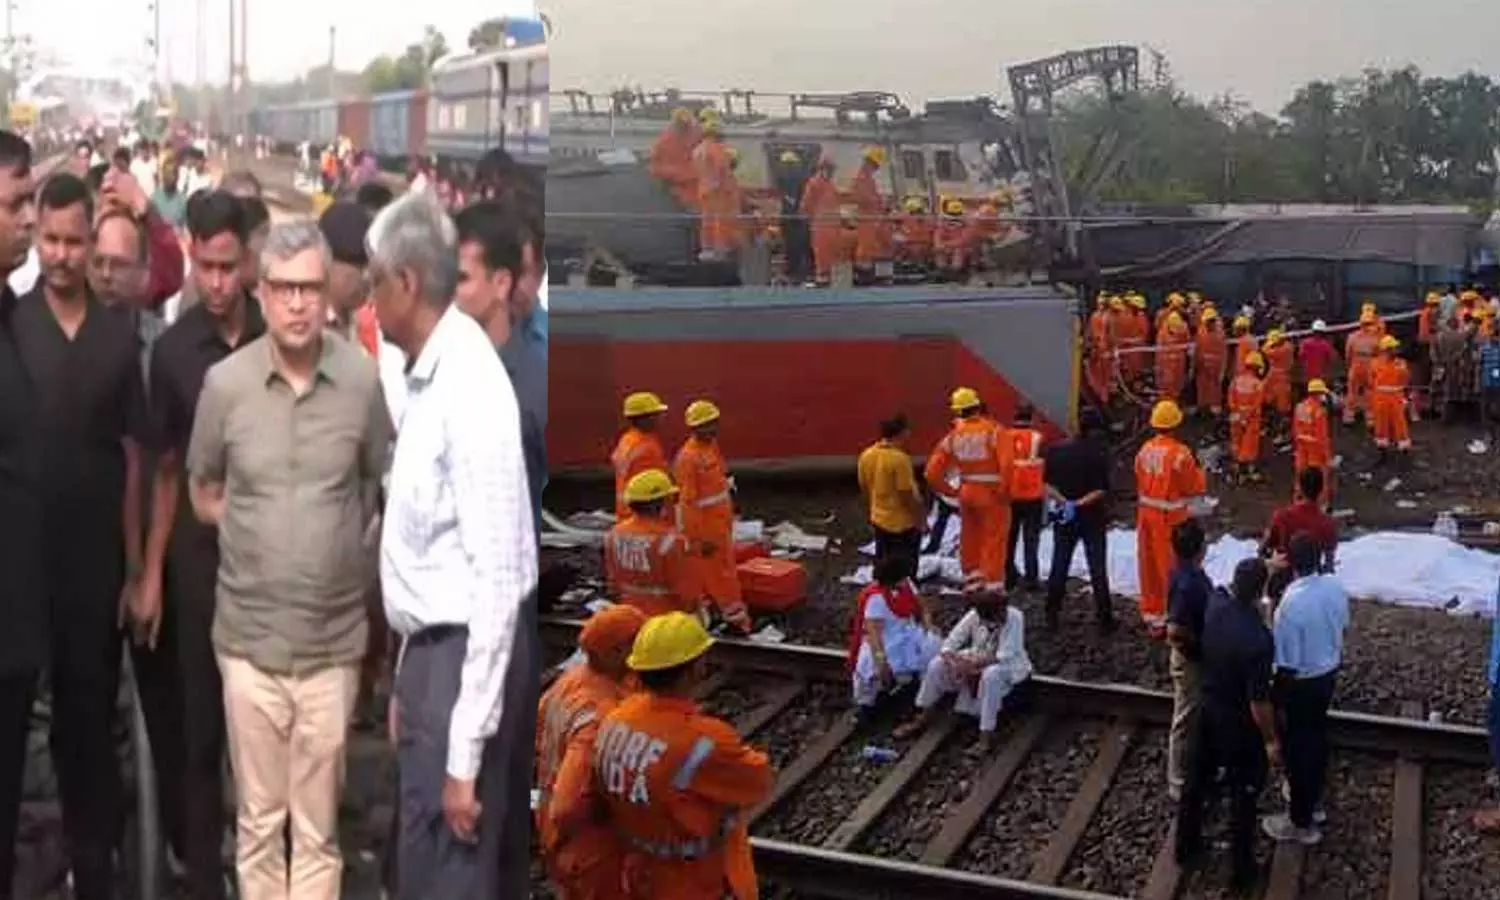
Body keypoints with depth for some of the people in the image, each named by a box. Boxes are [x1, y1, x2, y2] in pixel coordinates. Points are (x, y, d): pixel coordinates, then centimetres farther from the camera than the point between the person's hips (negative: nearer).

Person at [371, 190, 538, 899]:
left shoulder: (471, 389, -20)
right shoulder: (425, 379, 9)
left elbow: (498, 580, -22)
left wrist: (466, 751, -20)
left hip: (463, 659, -9)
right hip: (430, 652, 9)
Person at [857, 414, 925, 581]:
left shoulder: (866, 455, -2)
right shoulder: (899, 458, -24)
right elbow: (906, 495, -22)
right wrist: (921, 519, -10)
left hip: (879, 521, 7)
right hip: (904, 523, -7)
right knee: (905, 570, 5)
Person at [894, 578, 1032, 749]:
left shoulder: (1014, 617, -23)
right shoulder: (974, 615, -12)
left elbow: (1006, 656, -29)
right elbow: (951, 642, -9)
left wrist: (973, 663, -33)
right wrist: (953, 661, -30)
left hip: (1008, 666, -4)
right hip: (975, 661, 4)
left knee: (990, 674, -40)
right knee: (936, 664, -15)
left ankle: (987, 734, -33)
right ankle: (923, 718, 1)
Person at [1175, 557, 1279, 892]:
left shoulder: (1215, 604, -16)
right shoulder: (1258, 638, -34)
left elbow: (1230, 588, 12)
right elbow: (1259, 701, -27)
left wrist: (1267, 564, 20)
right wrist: (1271, 740, -12)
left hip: (1208, 708, 6)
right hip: (1239, 722, -6)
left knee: (1197, 780, 23)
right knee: (1243, 795, 13)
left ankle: (1185, 846, 40)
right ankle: (1241, 869, 27)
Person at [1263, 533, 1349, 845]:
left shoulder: (1292, 603, -33)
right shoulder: (1335, 587, -11)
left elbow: (1287, 662, -26)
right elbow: (1342, 624, 8)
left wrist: (1277, 697, -12)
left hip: (1301, 683, -7)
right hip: (1329, 674, 7)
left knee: (1298, 747, 9)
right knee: (1317, 737, 25)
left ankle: (1301, 822, 24)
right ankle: (1312, 800, 46)